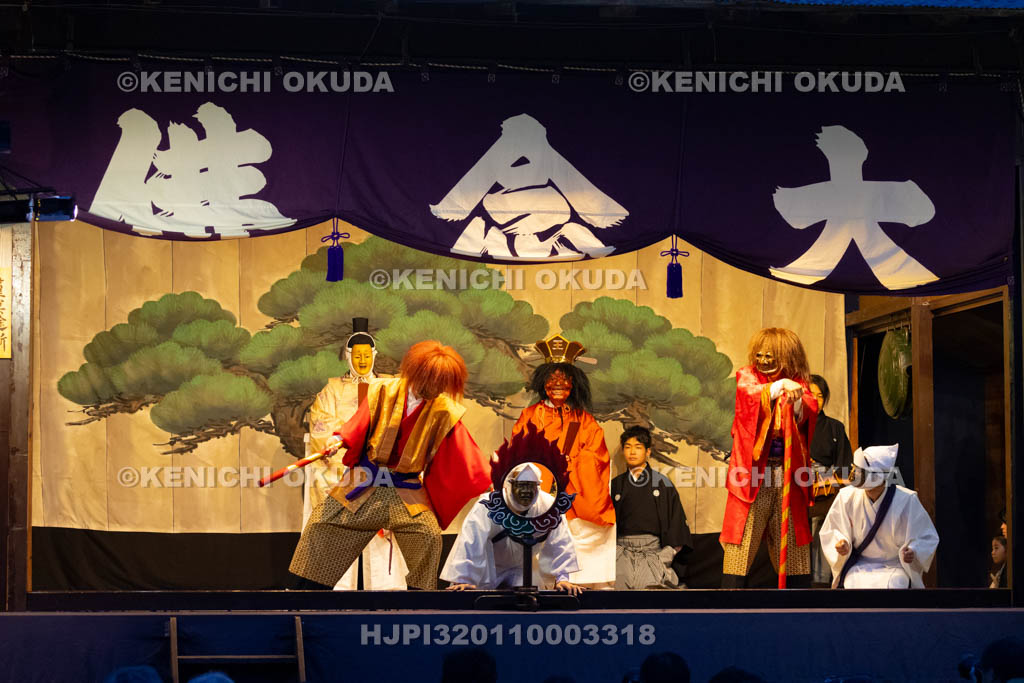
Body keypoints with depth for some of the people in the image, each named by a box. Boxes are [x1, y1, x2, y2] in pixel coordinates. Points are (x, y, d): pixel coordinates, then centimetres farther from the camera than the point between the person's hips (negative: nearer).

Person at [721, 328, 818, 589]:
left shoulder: (798, 384, 11)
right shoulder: (747, 376, 9)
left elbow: (807, 415, -7)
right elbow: (752, 394, -14)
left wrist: (797, 398, -28)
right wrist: (781, 386, -30)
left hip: (788, 471, 2)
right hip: (752, 470, -2)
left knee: (793, 541, 4)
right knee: (742, 540, -6)